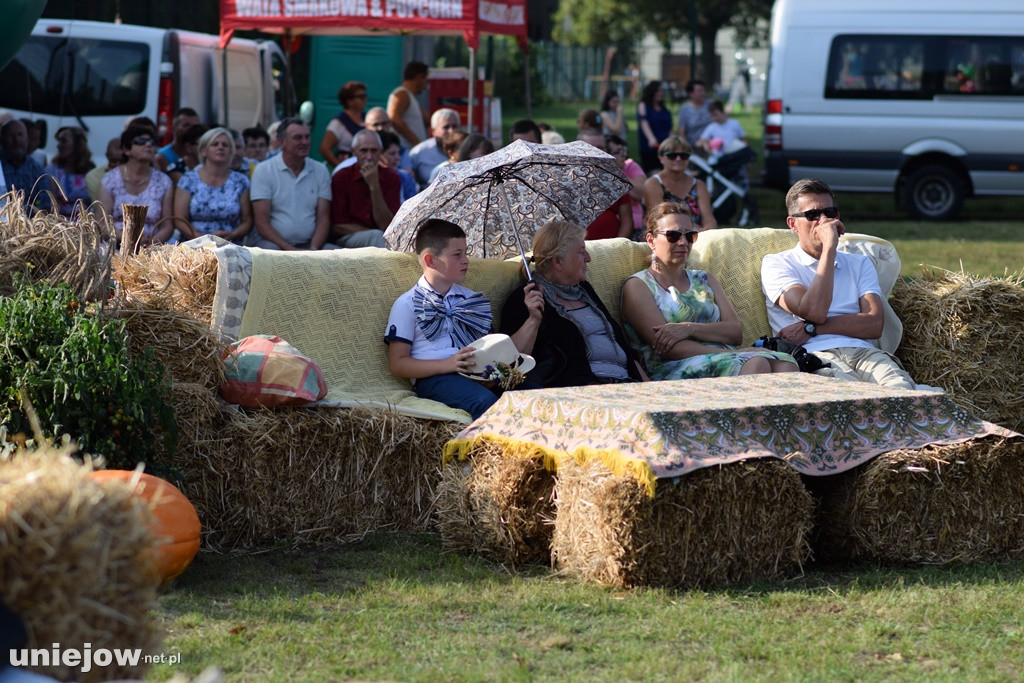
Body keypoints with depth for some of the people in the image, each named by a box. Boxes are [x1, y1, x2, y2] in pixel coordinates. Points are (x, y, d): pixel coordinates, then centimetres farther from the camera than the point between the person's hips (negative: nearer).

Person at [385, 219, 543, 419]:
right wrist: (447, 364, -13)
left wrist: (533, 320, 13)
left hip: (479, 373, 5)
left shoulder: (472, 300, 27)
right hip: (435, 378, -5)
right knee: (485, 402, -38)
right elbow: (397, 364, 1)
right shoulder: (407, 305, 9)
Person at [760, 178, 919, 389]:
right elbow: (814, 312, -5)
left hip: (863, 351, 4)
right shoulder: (776, 264, 15)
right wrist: (829, 246, 0)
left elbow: (874, 324, 9)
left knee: (902, 390, -35)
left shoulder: (859, 264, 28)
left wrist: (811, 329, -4)